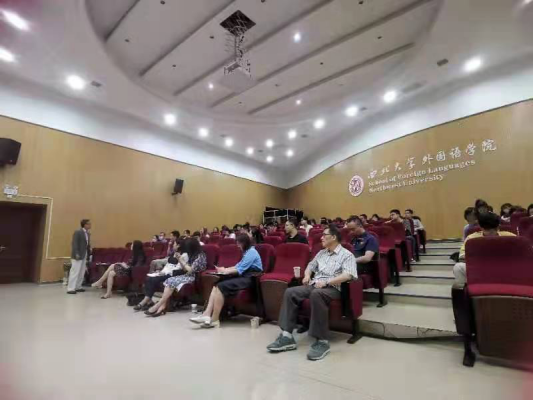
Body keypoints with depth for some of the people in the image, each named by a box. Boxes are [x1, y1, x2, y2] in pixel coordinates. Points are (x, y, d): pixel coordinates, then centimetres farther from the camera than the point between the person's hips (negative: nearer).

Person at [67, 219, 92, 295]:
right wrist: (76, 254, -21)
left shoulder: (88, 233, 14)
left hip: (84, 256, 8)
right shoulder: (78, 232, -9)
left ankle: (78, 287, 19)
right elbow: (74, 244, -15)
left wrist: (89, 254, 8)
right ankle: (70, 289, -2)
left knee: (82, 272, 11)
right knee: (75, 272, -6)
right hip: (78, 256, -8)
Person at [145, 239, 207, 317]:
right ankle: (162, 307, -26)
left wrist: (182, 262, -5)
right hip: (187, 275, 9)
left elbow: (190, 270, -17)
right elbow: (186, 269, 12)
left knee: (171, 282, -23)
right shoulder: (193, 255, 16)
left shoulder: (200, 256, -12)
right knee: (169, 281, -16)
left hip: (193, 278, -9)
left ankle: (158, 306, -15)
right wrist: (180, 261, 0)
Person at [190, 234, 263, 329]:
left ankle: (214, 320, -16)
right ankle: (207, 315, -19)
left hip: (249, 278, -9)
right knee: (217, 285, -10)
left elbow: (240, 270, -16)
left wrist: (225, 271, -4)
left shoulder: (251, 252, -11)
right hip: (244, 276, 9)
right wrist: (225, 269, 7)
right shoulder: (247, 252, 21)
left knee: (221, 286, -23)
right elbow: (239, 266, 20)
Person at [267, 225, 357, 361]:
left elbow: (348, 275, -16)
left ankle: (322, 341, -30)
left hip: (332, 289, -7)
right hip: (314, 285, 7)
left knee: (316, 294, -40)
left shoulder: (346, 255, -1)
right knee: (290, 292, -17)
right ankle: (287, 336, -19)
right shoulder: (321, 253, 22)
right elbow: (311, 266, 28)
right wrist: (307, 275, 5)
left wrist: (326, 281, -22)